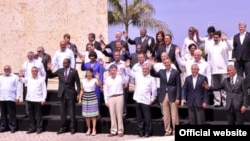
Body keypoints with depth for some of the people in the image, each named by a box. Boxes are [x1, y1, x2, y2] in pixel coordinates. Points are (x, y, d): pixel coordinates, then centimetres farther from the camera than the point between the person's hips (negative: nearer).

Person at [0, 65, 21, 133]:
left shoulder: (15, 77, 4)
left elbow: (18, 88, -1)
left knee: (12, 114, -3)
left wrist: (17, 97, -9)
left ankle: (12, 127, 1)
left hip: (11, 98, -4)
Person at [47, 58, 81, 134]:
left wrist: (78, 93, -7)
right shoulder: (60, 71, 5)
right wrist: (49, 69, -7)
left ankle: (72, 128, 11)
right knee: (63, 112, 9)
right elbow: (50, 76, 11)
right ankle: (63, 127, 16)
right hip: (62, 94, 4)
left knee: (72, 112, 3)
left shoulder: (74, 71, -5)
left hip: (71, 94, -4)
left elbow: (78, 83, -3)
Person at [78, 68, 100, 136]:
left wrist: (97, 78, -39)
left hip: (93, 98, -3)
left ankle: (94, 129, 3)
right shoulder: (83, 81, 5)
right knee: (87, 115, 7)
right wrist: (80, 98, 5)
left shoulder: (94, 80, -5)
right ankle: (89, 129, 19)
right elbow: (82, 90, 9)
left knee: (93, 115, -2)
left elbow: (99, 84, -25)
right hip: (85, 99, 3)